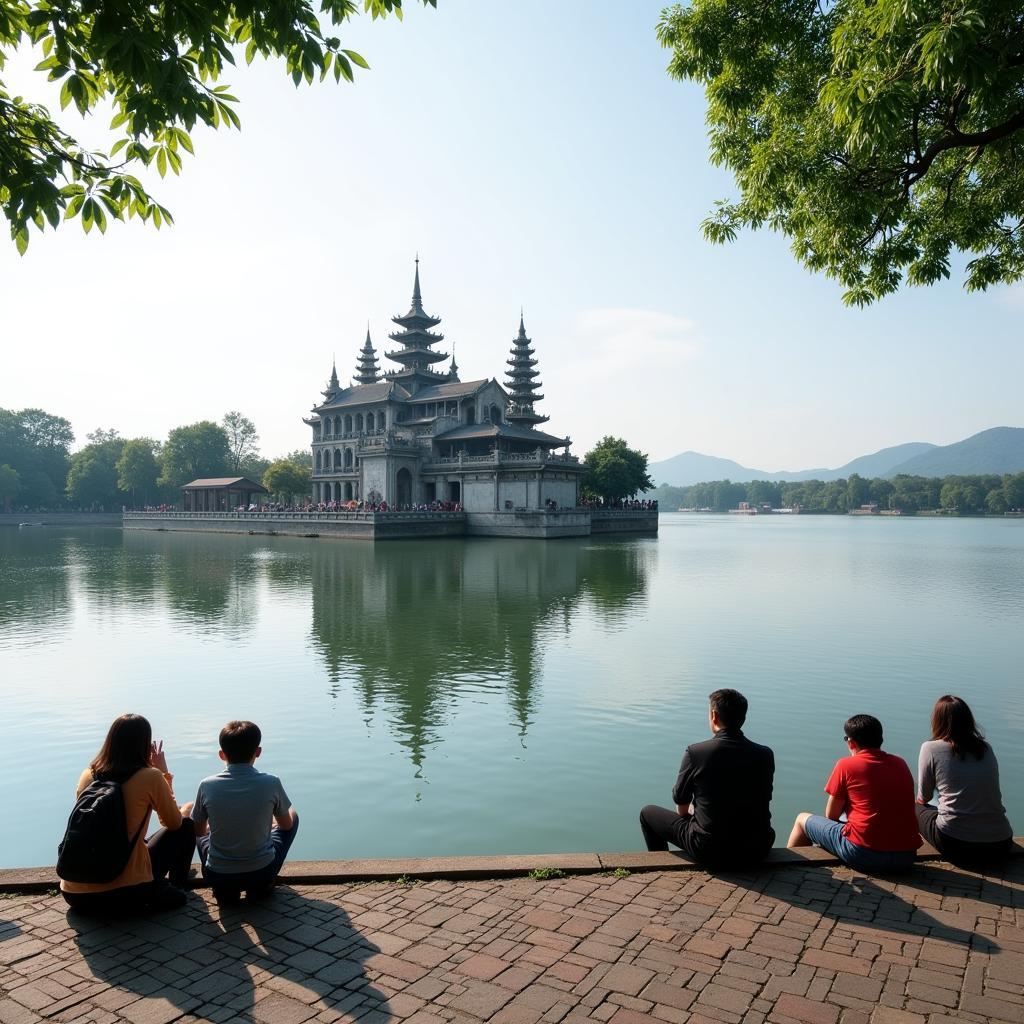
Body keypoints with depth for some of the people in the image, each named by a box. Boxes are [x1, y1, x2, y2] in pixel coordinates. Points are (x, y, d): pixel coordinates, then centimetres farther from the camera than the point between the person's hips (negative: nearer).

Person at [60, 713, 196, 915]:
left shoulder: (87, 775, 3)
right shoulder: (150, 777, -12)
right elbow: (173, 823, 5)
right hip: (126, 896, -6)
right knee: (186, 825, 16)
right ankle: (176, 887, 30)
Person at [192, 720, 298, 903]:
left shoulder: (207, 785, -11)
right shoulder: (271, 783, -14)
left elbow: (198, 830, 6)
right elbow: (286, 824, 4)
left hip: (218, 878, 2)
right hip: (262, 873, -2)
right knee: (293, 816, 22)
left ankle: (225, 891, 21)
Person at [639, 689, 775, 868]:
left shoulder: (695, 752, -15)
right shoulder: (765, 755, -5)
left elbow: (681, 809, -2)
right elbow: (763, 802, 11)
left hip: (711, 851, -4)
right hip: (757, 849, 4)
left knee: (648, 813, 17)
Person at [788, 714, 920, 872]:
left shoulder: (846, 765, -4)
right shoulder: (901, 764, 11)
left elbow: (831, 815, 2)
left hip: (865, 855, -6)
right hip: (907, 857, 6)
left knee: (802, 819, 16)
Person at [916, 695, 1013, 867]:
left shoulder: (930, 748, -3)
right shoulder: (987, 749, 7)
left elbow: (923, 798, 7)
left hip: (955, 847, -4)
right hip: (1000, 846, 4)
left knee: (915, 808, 23)